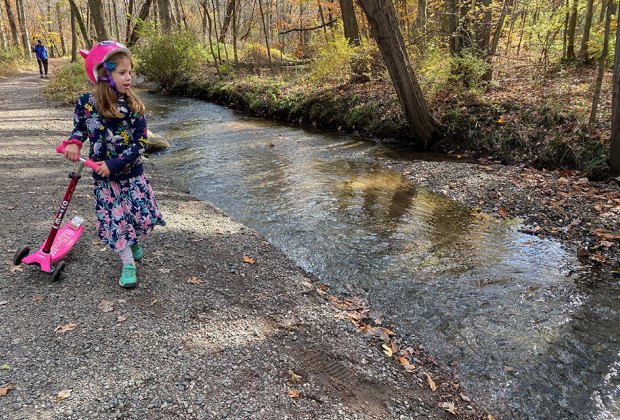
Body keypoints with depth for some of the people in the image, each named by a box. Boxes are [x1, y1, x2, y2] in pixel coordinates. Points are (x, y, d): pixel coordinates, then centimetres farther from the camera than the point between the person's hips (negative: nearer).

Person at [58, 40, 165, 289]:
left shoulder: (133, 105, -13)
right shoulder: (86, 103, -9)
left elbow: (140, 143, -14)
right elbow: (80, 127, 11)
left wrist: (114, 164, -22)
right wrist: (73, 142, -11)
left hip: (131, 173, 0)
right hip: (103, 177, 1)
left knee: (143, 215, 3)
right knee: (115, 219, 4)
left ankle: (134, 240, 37)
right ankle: (128, 264, 19)